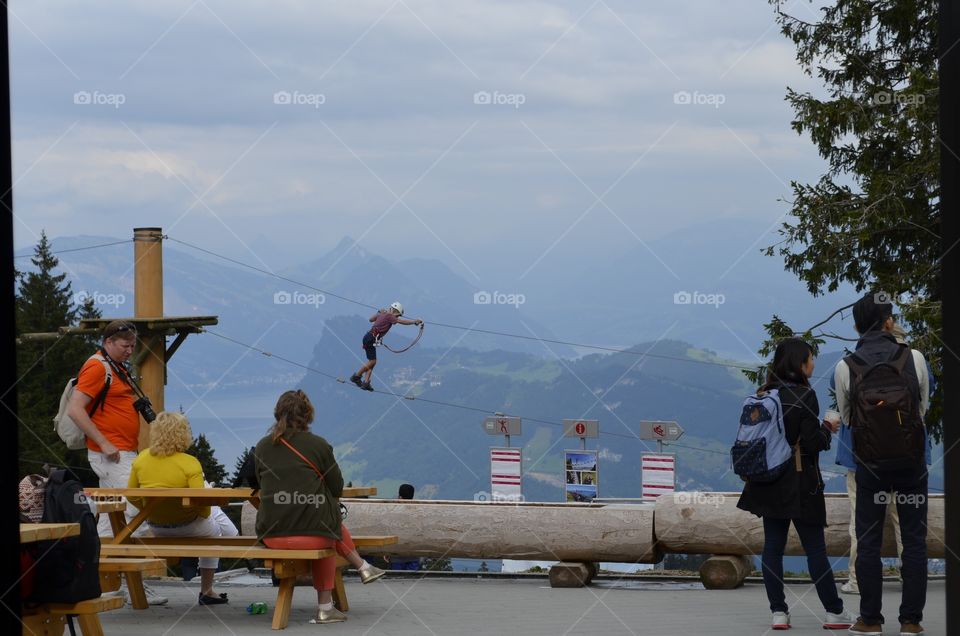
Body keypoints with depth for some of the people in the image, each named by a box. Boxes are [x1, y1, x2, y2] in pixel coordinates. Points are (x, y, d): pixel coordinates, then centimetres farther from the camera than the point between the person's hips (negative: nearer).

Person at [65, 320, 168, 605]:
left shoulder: (118, 368, 19)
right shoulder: (96, 366, -11)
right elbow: (75, 409, -19)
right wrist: (104, 444, -21)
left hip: (124, 453, 10)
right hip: (111, 454, -10)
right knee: (132, 512, -13)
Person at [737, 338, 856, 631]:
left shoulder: (763, 396, 4)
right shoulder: (804, 395, -14)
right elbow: (812, 443, -16)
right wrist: (827, 429, 2)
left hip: (769, 483, 5)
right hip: (800, 483, -5)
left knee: (773, 546, 6)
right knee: (815, 548, 1)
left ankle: (778, 611, 4)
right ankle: (834, 611, 8)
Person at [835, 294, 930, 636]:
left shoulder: (845, 368, -7)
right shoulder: (914, 358, -7)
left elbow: (847, 417, 7)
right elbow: (923, 408, 7)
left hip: (870, 463, 0)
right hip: (912, 461, 0)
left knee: (868, 542, 8)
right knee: (914, 540, 6)